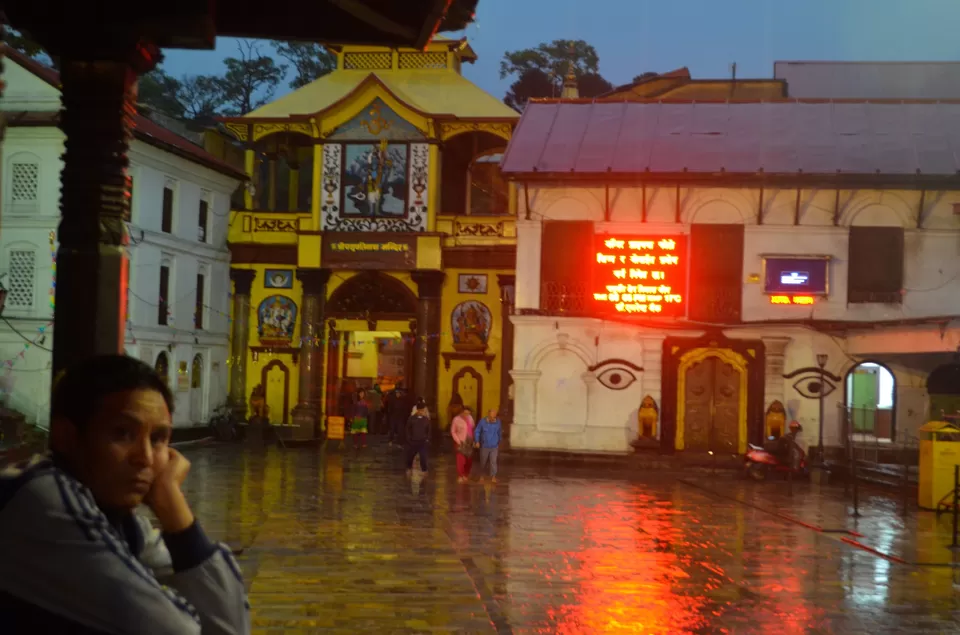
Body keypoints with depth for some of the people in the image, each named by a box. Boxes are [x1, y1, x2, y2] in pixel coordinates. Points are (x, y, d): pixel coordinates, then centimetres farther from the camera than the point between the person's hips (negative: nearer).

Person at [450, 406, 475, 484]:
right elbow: (452, 431, -5)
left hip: (469, 442, 5)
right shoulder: (456, 419, -11)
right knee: (461, 460, -8)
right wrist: (458, 441, -12)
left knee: (469, 459, 9)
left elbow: (473, 429, 10)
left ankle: (466, 475, 28)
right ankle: (460, 476, 5)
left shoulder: (470, 418, 3)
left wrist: (473, 439, 3)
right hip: (461, 443, -5)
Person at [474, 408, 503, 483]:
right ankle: (481, 475, 35)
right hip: (484, 446, 0)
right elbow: (477, 432, -6)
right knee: (483, 462, 13)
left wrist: (499, 443, 19)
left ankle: (493, 477, -12)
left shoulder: (498, 422, -7)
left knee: (493, 461, -13)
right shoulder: (482, 421, -14)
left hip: (494, 447, 0)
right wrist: (477, 441, -18)